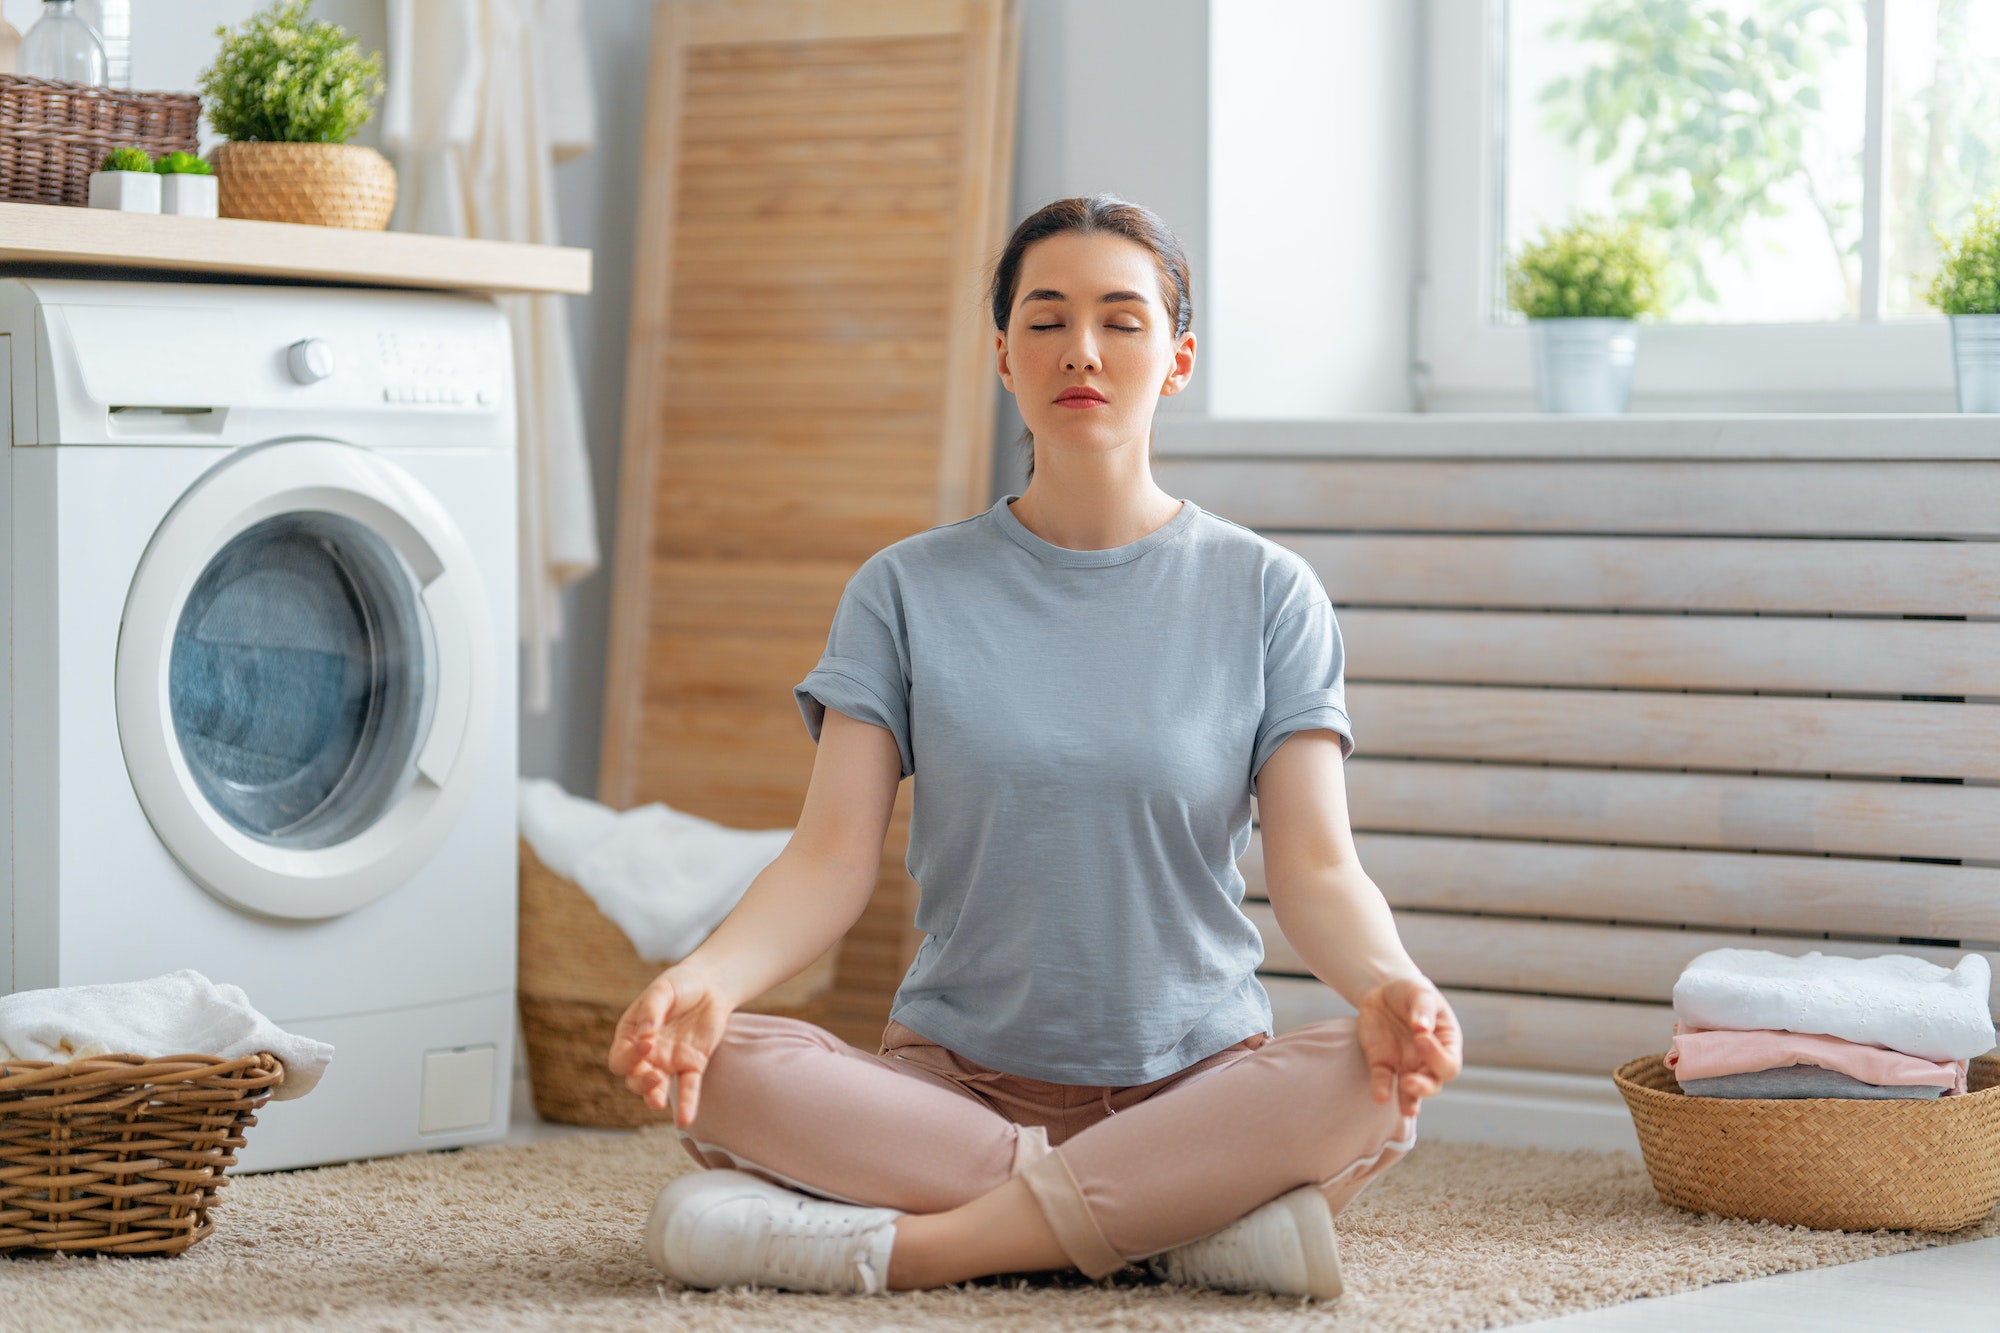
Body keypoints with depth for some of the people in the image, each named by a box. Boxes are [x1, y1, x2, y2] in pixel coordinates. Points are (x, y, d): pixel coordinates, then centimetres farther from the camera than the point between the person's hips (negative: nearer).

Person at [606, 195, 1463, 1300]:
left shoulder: (1266, 595, 4)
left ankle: (913, 1242, -28)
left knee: (1383, 1076, -33)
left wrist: (1385, 986, -28)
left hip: (1195, 1080, 0)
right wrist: (707, 976, -25)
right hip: (955, 1075, 1)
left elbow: (1316, 869, -4)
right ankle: (1179, 1221, -25)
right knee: (715, 1067, -28)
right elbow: (834, 855, -3)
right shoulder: (907, 592, 6)